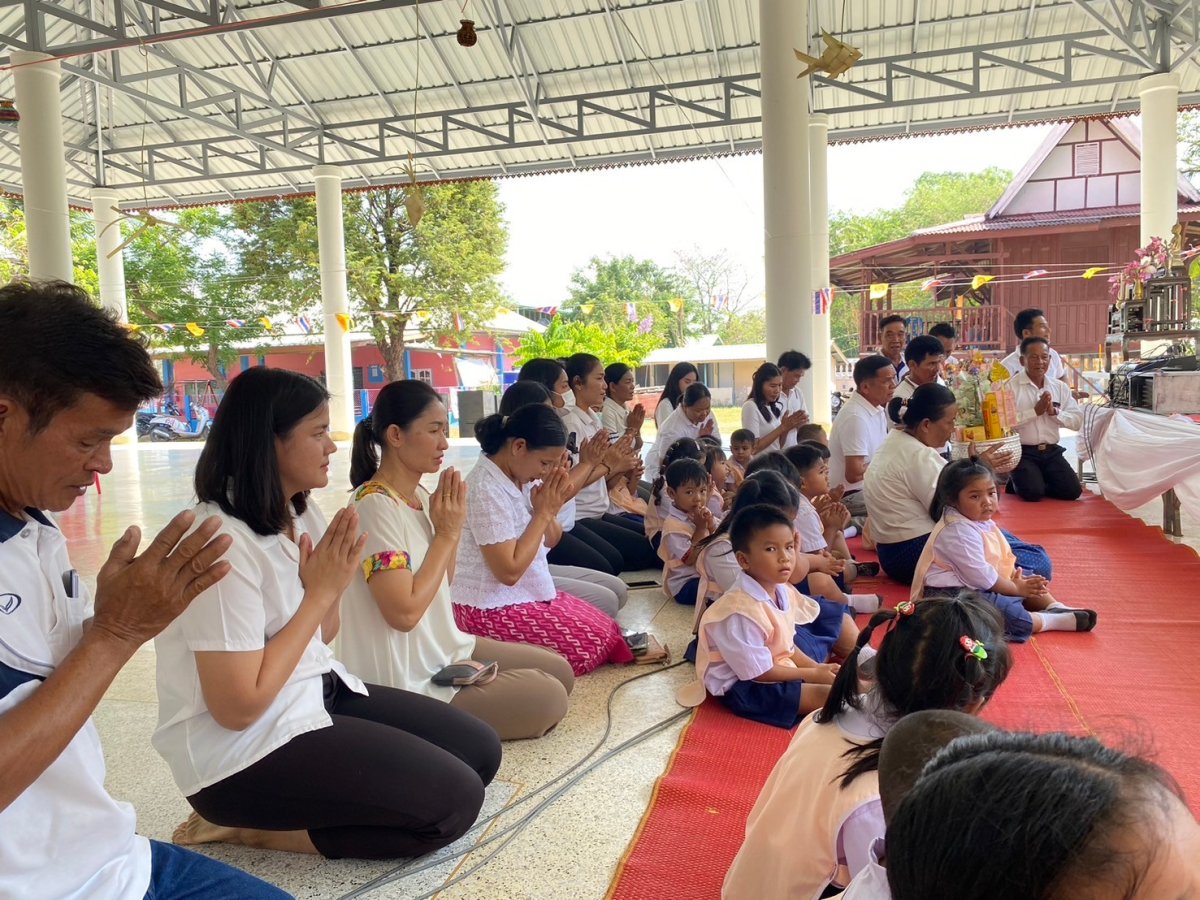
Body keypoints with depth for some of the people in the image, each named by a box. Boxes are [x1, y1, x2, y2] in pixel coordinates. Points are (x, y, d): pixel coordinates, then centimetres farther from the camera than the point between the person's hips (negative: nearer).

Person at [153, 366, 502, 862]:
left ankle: (298, 809, 6)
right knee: (454, 800, -14)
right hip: (242, 750, -9)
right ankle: (250, 826, -2)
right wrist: (319, 592, -19)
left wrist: (332, 583, -8)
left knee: (480, 750, 5)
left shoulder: (297, 514, 2)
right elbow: (238, 707, -24)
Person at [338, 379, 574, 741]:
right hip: (409, 681, -9)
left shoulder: (420, 495, 4)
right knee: (548, 697, -7)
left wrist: (453, 529, -5)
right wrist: (446, 534, -17)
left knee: (561, 672, 10)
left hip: (443, 650, 9)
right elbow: (405, 613, -25)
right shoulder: (374, 506, -22)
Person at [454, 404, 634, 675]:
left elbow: (550, 540, 11)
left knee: (604, 627, 6)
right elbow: (509, 571, -26)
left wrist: (549, 511, -10)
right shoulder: (486, 489, -24)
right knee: (596, 640, -8)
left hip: (523, 592, 9)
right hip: (491, 609, -9)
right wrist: (543, 512, -20)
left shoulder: (513, 479, 3)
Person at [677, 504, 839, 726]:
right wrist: (812, 673, -16)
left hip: (779, 666, 10)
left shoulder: (782, 591, -3)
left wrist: (816, 667, -5)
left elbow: (787, 643, 10)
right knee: (829, 694, -18)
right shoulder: (741, 611, -32)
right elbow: (758, 672, -25)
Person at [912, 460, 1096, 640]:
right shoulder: (959, 531, -24)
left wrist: (1016, 577, -3)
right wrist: (1016, 588, -12)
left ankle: (1055, 607, 2)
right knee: (1011, 613, -28)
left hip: (976, 586, 11)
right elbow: (980, 575, -23)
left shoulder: (982, 521, 7)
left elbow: (1003, 560, 15)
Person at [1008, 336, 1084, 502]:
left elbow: (1078, 421, 4)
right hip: (1022, 452, -5)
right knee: (1032, 493, -22)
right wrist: (1035, 411, -17)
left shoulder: (1060, 387, 9)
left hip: (1052, 451, 5)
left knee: (1072, 491, -9)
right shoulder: (1011, 386, -8)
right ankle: (1017, 484, 13)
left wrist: (1054, 412, -12)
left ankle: (1039, 484, 20)